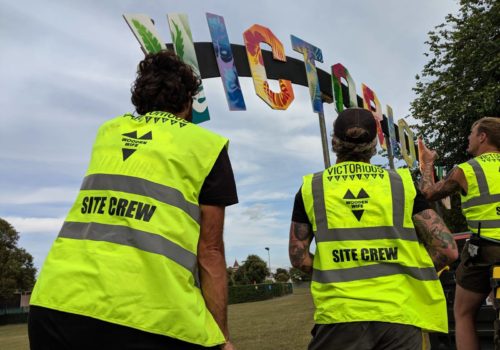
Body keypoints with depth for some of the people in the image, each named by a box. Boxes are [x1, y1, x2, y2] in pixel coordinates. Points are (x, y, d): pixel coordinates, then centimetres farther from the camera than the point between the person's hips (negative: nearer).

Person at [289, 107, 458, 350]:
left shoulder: (311, 188, 3)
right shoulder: (401, 183, 3)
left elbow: (298, 258, 6)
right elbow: (447, 250, 1)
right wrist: (409, 275, 13)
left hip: (339, 314, 0)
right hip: (398, 313, 1)